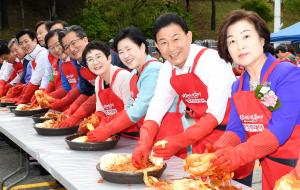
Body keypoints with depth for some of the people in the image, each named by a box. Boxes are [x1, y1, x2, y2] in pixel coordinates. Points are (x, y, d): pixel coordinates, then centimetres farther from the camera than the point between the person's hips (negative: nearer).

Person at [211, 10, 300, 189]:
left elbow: (280, 129, -25)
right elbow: (236, 129, -2)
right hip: (269, 167, 6)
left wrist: (239, 154, -35)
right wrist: (219, 151, -23)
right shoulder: (238, 86, 4)